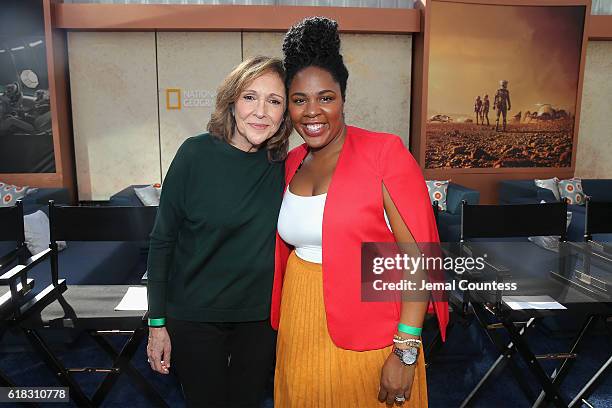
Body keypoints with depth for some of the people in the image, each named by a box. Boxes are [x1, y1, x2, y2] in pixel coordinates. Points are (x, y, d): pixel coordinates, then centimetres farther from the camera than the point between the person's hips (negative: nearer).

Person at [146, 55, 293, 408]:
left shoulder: (282, 166, -5)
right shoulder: (197, 154, -14)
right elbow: (162, 240, -9)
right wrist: (157, 323, -7)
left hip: (261, 315, 3)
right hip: (195, 316, -2)